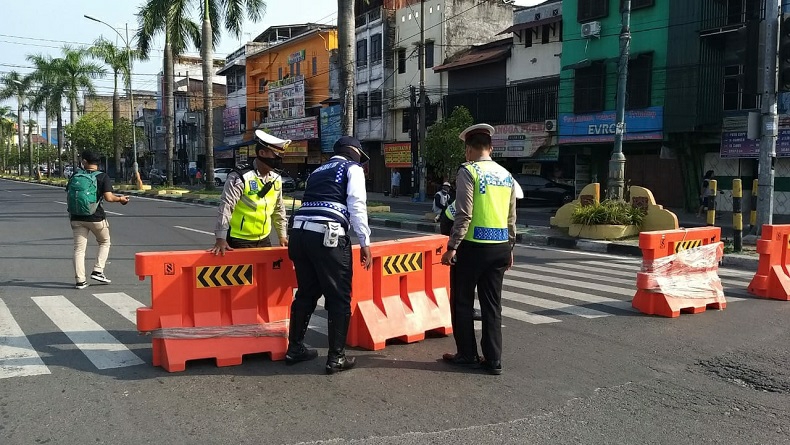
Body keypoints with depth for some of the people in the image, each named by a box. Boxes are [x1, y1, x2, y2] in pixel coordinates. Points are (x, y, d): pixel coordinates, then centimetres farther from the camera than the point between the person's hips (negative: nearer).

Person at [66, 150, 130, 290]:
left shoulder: (74, 176, 5)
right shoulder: (102, 177, -6)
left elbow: (68, 196, 6)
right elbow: (108, 197, -16)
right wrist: (120, 199, 2)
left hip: (77, 218, 3)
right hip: (96, 218, -3)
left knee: (79, 248, 7)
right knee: (104, 242, 19)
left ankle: (80, 280, 3)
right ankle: (97, 271, 7)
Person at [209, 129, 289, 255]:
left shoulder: (276, 179, 7)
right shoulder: (240, 178, -16)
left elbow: (279, 209, 18)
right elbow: (225, 207, -20)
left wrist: (282, 235, 18)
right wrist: (221, 238, -26)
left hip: (264, 240, 7)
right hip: (240, 242, -7)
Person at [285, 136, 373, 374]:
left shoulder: (318, 171, 30)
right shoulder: (353, 169, 10)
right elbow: (357, 206, -3)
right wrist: (365, 243, -4)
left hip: (299, 232, 7)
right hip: (327, 235, -7)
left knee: (306, 292, 20)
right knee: (339, 297, 2)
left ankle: (295, 348, 29)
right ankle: (336, 357, 6)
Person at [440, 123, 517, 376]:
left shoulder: (468, 171, -9)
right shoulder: (506, 175, 11)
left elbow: (464, 214, -16)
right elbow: (511, 218, 13)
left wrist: (452, 247, -12)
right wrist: (510, 247, 22)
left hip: (473, 246, -6)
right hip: (500, 247, 6)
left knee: (463, 302, 9)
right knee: (492, 305, 11)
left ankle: (467, 355, 18)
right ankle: (493, 360, 14)